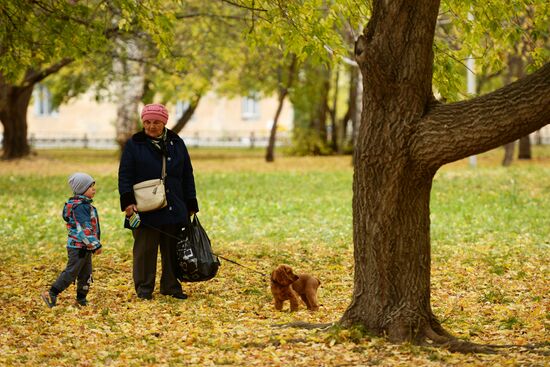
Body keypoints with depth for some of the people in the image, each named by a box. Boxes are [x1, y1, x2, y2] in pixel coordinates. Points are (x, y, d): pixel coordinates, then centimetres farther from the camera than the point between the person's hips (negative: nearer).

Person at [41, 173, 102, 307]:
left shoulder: (84, 204, 13)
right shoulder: (80, 206, -20)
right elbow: (84, 229, -24)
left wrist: (93, 244, 23)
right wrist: (95, 245, -22)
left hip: (84, 247, 10)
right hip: (78, 247, -10)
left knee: (86, 274, 14)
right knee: (71, 272, -7)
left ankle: (81, 299, 22)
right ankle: (51, 294, -4)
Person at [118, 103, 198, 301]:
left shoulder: (176, 143, 11)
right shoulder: (134, 144, 2)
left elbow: (187, 175, 14)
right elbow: (125, 175, -2)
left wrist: (191, 205, 10)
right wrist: (127, 202, -14)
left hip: (174, 209, 3)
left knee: (172, 248, 7)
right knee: (145, 250, 0)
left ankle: (171, 286, 18)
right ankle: (144, 288, 9)